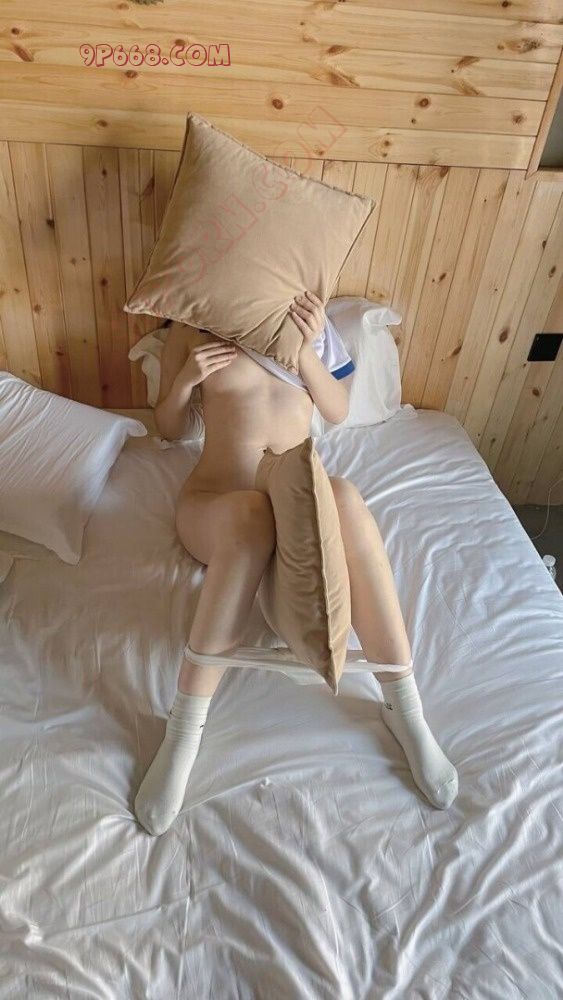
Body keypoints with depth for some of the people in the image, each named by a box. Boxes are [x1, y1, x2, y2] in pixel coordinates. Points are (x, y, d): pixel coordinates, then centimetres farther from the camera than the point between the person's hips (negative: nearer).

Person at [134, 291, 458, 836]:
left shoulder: (309, 322, 13)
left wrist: (305, 348, -8)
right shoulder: (192, 327, 7)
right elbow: (168, 429, 10)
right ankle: (184, 730, -30)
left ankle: (405, 710, -25)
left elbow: (338, 412, 7)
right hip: (215, 504, -1)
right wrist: (185, 380, -10)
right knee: (252, 512, -39)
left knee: (343, 495, -35)